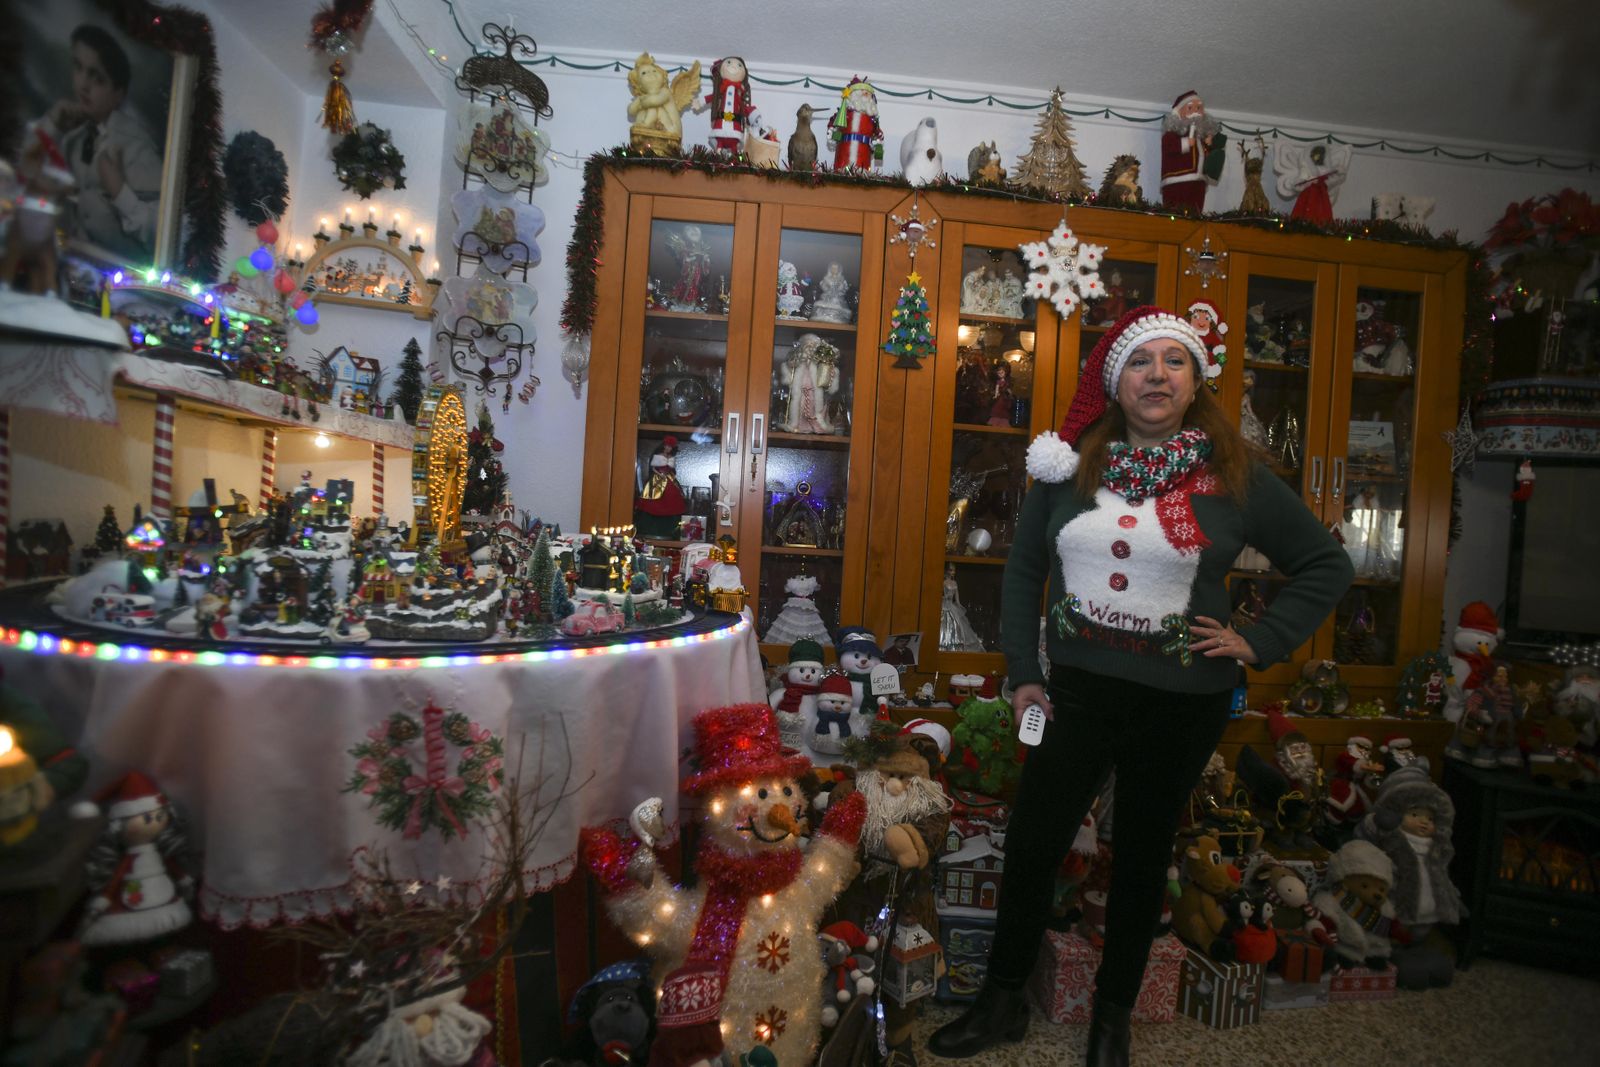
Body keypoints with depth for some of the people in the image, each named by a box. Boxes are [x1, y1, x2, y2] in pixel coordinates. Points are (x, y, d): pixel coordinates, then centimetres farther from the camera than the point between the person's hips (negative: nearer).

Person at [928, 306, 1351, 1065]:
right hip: (1078, 689, 1)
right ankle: (1002, 1003, 27)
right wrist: (1023, 672, 1)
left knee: (1143, 856, 15)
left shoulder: (1234, 476, -4)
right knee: (1030, 844, 4)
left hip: (1183, 703, 0)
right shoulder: (1071, 465, -1)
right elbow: (1023, 568, 5)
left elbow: (1327, 566, 6)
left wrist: (1260, 643, -5)